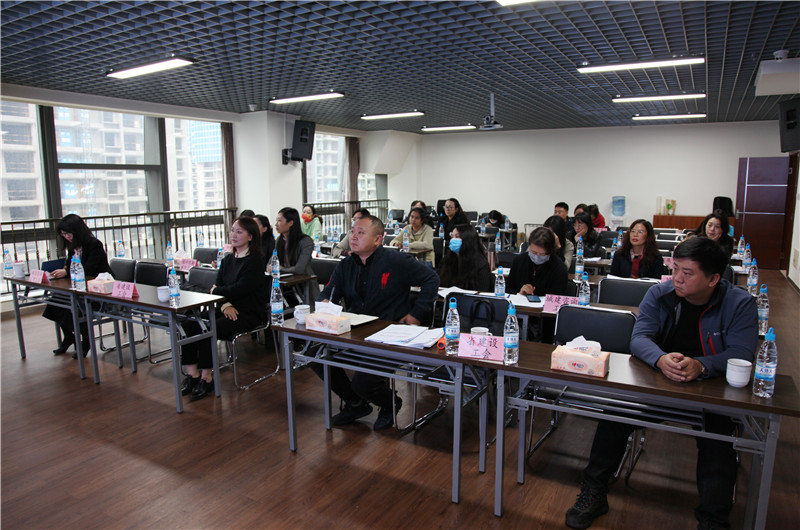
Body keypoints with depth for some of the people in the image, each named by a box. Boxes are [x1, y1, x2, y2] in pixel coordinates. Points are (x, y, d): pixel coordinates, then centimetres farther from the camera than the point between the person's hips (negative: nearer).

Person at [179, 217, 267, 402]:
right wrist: (225, 304, -13)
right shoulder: (228, 260, 14)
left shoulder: (255, 261, -9)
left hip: (249, 313, -7)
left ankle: (206, 378, -9)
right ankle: (192, 374, -7)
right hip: (227, 309, 7)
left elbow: (238, 290, -17)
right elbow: (216, 286, 6)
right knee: (189, 325, -13)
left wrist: (217, 290, 0)